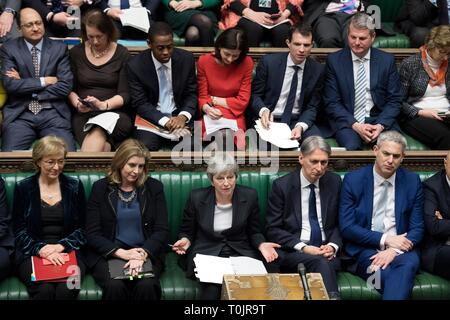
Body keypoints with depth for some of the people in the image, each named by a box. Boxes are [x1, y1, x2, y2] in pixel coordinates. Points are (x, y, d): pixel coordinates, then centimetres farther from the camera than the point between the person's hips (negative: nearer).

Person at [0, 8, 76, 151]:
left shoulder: (59, 49, 8)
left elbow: (65, 87, -3)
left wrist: (25, 85, -3)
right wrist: (44, 81, -6)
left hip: (53, 113, 1)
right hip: (20, 114, 0)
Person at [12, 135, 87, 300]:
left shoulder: (75, 186, 10)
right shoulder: (23, 188, 8)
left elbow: (81, 229, 9)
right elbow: (19, 231, 5)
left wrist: (60, 246, -10)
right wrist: (41, 250, -13)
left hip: (67, 251, 1)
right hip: (32, 254, -1)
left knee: (67, 289, -32)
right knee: (44, 289, -33)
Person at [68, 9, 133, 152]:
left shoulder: (122, 54, 5)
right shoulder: (76, 53, 11)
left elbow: (124, 94, 1)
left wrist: (103, 105, -16)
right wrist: (77, 103, -8)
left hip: (113, 113, -1)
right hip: (83, 115, 1)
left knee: (97, 134, -38)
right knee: (102, 146, -35)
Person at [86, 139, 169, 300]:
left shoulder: (154, 187, 8)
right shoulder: (100, 188, 6)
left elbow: (162, 230, 1)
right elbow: (92, 233, 0)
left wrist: (142, 254, -17)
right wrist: (121, 253, -15)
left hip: (147, 254, 1)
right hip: (108, 254, 0)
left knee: (147, 285, -31)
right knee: (115, 286, -31)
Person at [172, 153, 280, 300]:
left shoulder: (249, 196, -1)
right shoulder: (197, 198, -3)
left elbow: (254, 232, 11)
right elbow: (187, 232, 10)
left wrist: (262, 245, -11)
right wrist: (185, 241, -13)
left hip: (240, 253, 1)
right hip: (206, 254, -1)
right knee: (213, 286, -33)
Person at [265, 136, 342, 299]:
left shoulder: (334, 182, 9)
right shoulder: (281, 185, -1)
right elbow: (273, 229, -2)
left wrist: (333, 245, -6)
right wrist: (303, 247, -13)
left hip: (326, 251, 2)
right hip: (292, 251, -2)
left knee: (327, 263, -34)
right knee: (321, 262, -34)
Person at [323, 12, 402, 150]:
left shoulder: (387, 60, 6)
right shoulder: (334, 60, 2)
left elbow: (394, 100, 6)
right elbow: (331, 102, 0)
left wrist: (381, 125, -12)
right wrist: (355, 125, -14)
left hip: (380, 120, 2)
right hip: (347, 121, -2)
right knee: (352, 147, -34)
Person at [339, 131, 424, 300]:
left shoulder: (412, 181, 7)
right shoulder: (353, 180, 1)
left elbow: (417, 228, 5)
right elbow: (346, 227, -3)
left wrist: (394, 250, -15)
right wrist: (385, 239, -13)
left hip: (399, 247, 2)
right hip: (364, 250, -2)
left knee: (410, 262, -33)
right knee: (388, 274, -34)